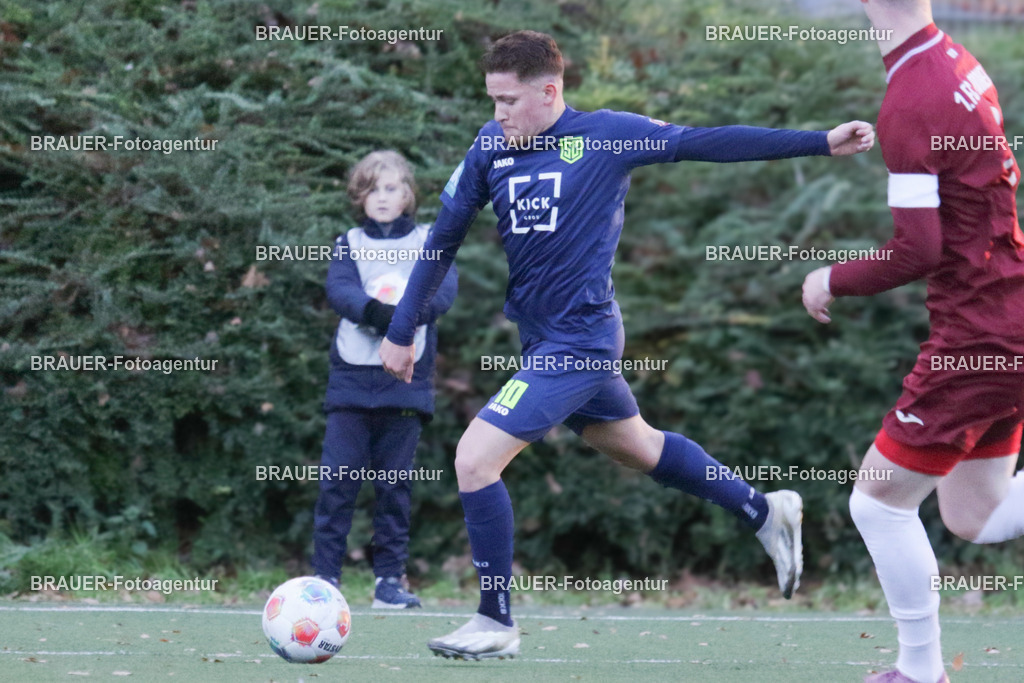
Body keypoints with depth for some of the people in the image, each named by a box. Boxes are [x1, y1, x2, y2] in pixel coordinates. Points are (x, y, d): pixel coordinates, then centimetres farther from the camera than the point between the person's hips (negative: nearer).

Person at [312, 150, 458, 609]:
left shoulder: (430, 242, 12)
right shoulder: (349, 244, 13)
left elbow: (444, 291, -5)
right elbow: (338, 290, -6)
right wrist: (374, 310, -26)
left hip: (406, 380, 0)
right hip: (352, 378, 0)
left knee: (395, 484, 1)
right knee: (338, 480, -6)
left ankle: (390, 579, 7)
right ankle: (325, 576, -3)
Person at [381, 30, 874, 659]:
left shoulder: (606, 135, -12)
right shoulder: (491, 147, 2)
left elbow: (709, 143, -7)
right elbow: (444, 240, 10)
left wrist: (824, 142, -8)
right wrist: (402, 331, 11)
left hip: (580, 340, -7)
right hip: (543, 339, 7)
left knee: (475, 460, -14)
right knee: (638, 446, 23)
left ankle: (496, 624, 0)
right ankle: (765, 513, 42)